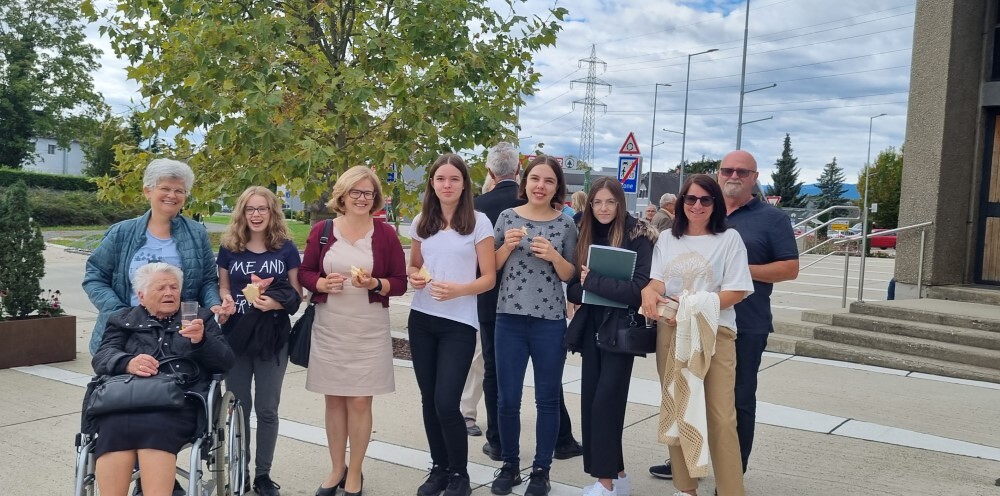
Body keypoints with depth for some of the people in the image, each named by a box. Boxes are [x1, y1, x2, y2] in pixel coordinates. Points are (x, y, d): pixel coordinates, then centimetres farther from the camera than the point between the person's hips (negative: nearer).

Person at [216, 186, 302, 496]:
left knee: (267, 408, 7)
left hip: (274, 337, -1)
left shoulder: (286, 247, -1)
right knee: (238, 406, 10)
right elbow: (222, 288, 9)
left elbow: (297, 293, 0)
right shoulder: (229, 248, 3)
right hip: (236, 335, 1)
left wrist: (277, 302, -19)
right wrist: (226, 301, -13)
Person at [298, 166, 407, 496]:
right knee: (334, 400, 11)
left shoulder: (385, 233, -3)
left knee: (360, 401, 1)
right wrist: (322, 283, -14)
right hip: (328, 329, 2)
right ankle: (337, 469, 27)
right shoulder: (322, 230, 1)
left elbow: (400, 283, -1)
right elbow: (304, 273, 6)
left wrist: (375, 284, -19)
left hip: (369, 330, -2)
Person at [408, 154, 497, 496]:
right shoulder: (421, 222, 7)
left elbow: (488, 278, -5)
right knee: (429, 400, 8)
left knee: (446, 403, -8)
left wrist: (458, 289, -23)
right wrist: (414, 276, -5)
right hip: (422, 319, 4)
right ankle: (439, 468, 26)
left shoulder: (479, 222, -5)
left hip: (459, 323, -4)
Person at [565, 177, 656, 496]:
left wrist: (593, 280, -18)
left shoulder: (638, 237, -9)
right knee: (590, 402, 7)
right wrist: (584, 288, -15)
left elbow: (639, 288, -20)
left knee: (605, 403, -7)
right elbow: (573, 287, 7)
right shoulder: (586, 236, 7)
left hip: (620, 329, -6)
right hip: (591, 328, 6)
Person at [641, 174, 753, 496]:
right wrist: (649, 292, -18)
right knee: (676, 413, 9)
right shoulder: (667, 239, 13)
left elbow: (737, 291, -5)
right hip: (671, 332, 4)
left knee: (721, 418, -7)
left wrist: (693, 308, -16)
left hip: (714, 333, -4)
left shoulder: (729, 239, 1)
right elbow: (657, 280, 7)